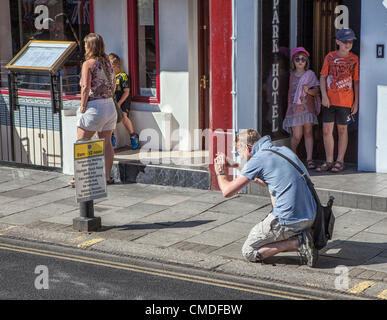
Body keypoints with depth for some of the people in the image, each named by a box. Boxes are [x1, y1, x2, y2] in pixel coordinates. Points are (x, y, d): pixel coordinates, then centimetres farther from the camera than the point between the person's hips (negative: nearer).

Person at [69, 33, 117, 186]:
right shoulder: (107, 62, 9)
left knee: (81, 143, 3)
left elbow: (85, 87, -18)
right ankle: (107, 176, 11)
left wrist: (83, 106, -11)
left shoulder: (88, 64, -11)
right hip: (110, 105, 7)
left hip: (94, 106, -7)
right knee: (106, 143, 10)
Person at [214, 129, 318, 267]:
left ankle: (297, 242, -8)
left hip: (288, 220, -8)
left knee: (248, 252, 9)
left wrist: (220, 172, 15)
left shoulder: (258, 159, -9)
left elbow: (227, 191, -6)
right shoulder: (285, 150, 15)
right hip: (310, 217, 8)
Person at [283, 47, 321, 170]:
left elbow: (317, 90, -1)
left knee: (308, 132, -4)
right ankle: (293, 154, 19)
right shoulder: (292, 75, 11)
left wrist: (308, 91, -20)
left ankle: (309, 159, -4)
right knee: (297, 135, -6)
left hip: (308, 108, -1)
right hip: (294, 108, 1)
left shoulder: (310, 74, 5)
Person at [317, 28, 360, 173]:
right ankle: (329, 161, 13)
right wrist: (324, 95, -6)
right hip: (329, 100, 1)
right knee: (326, 130, 1)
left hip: (345, 101, -1)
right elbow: (323, 77, 5)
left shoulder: (354, 59, 2)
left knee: (342, 130, 6)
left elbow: (356, 81, 5)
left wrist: (356, 102, 2)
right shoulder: (330, 57, 4)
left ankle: (340, 161, 15)